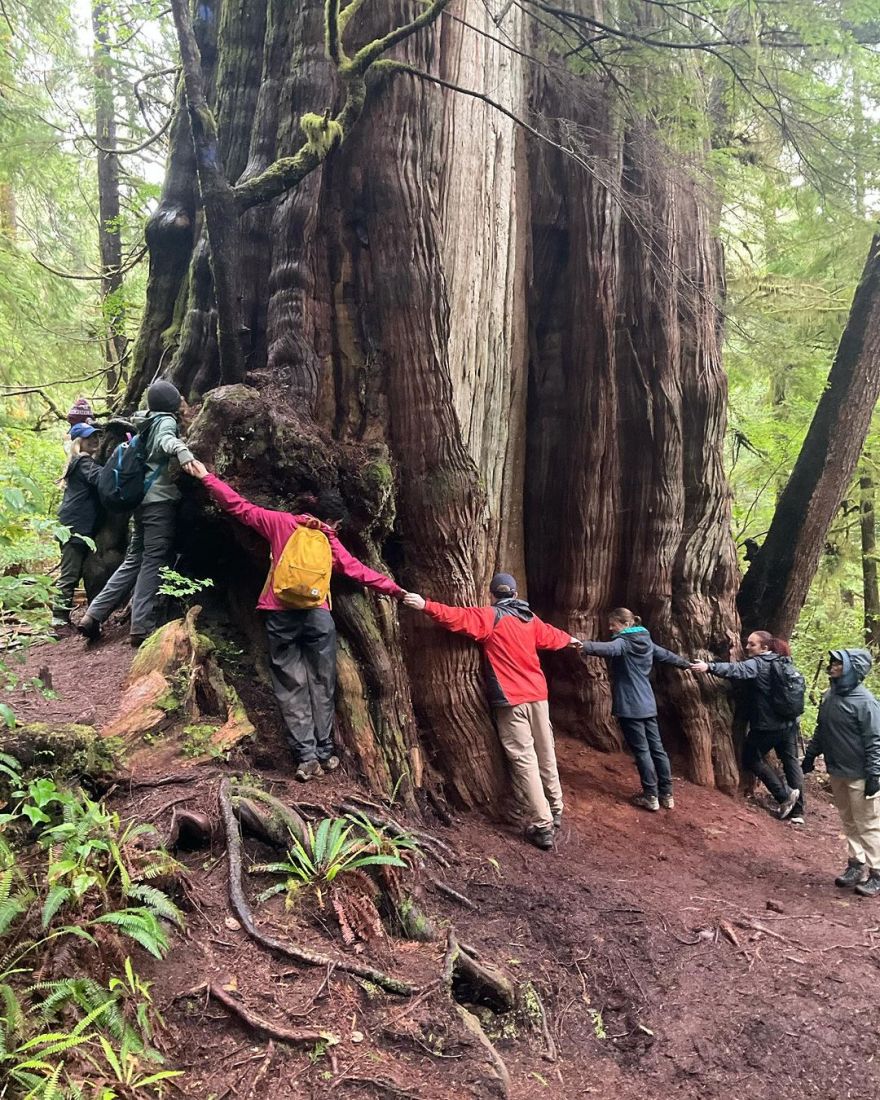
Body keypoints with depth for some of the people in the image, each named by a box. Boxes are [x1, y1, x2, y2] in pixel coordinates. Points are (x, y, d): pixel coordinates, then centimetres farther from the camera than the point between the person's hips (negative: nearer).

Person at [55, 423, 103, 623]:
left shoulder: (86, 462, 24)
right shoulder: (84, 462, -8)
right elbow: (102, 478, -25)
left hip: (80, 526, 10)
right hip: (76, 526, -10)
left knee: (74, 572, 11)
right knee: (70, 574, -9)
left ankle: (62, 617, 16)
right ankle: (60, 618, -8)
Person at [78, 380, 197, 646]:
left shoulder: (150, 422, 20)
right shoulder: (166, 421, -5)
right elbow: (166, 440, -28)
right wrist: (182, 451, -49)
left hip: (143, 497, 9)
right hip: (159, 498, -8)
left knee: (134, 559, 13)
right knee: (153, 560, -8)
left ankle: (93, 614, 10)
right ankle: (141, 627, -10)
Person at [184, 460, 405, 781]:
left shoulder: (280, 522, 14)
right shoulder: (330, 542, 16)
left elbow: (239, 507, 12)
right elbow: (358, 570, 19)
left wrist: (206, 477, 19)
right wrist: (394, 589, 28)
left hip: (281, 614, 0)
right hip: (317, 615, 0)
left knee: (291, 687, 6)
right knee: (321, 685, 13)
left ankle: (306, 755, 1)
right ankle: (325, 751, 15)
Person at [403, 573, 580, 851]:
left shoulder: (491, 617, -7)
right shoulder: (530, 618, 13)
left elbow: (458, 617, -21)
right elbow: (550, 635, 31)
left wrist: (426, 606, -22)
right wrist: (569, 639, 52)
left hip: (512, 699, -7)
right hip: (538, 695, 7)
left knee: (523, 760, -4)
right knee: (545, 754, 17)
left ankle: (542, 825, -5)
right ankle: (555, 811, 31)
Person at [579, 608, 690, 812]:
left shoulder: (624, 643, -13)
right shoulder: (646, 641, 12)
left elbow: (608, 649, -37)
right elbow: (666, 655, 26)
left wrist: (584, 646, -53)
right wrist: (686, 664, 43)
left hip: (630, 706, -8)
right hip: (648, 704, 8)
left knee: (641, 750, -1)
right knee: (657, 748, 11)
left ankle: (651, 796, 6)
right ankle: (666, 794, 19)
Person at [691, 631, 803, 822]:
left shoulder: (757, 664, -15)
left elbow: (737, 670, -32)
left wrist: (709, 667, -43)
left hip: (767, 725, -8)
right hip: (789, 722, 8)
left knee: (752, 759, 9)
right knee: (791, 762, 11)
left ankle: (785, 795, 5)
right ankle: (797, 811, 14)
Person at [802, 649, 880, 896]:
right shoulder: (829, 696, 4)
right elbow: (821, 729, 15)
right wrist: (811, 754, 16)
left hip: (859, 775, -7)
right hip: (837, 772, 7)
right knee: (849, 822, 17)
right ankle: (856, 864, 28)